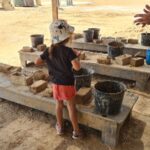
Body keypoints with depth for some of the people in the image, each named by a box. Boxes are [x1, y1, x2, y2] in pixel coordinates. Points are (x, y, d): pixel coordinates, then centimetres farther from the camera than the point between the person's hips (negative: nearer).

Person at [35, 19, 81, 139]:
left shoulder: (49, 50, -4)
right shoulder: (68, 51, -21)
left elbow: (37, 62, 2)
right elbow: (77, 67, -27)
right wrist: (75, 55, -9)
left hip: (56, 83, 5)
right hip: (68, 84, -4)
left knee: (59, 105, 22)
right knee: (71, 107, 10)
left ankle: (60, 127, 37)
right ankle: (76, 131, 22)